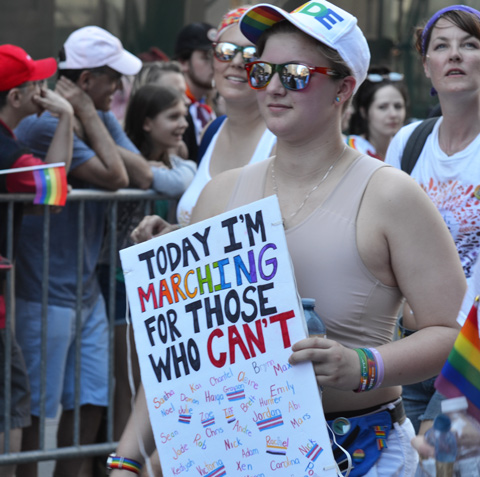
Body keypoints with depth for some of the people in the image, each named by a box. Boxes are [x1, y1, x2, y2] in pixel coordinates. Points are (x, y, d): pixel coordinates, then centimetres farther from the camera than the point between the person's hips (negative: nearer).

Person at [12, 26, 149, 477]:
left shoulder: (103, 120, 11)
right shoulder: (43, 125, -16)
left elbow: (142, 175, -3)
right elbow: (114, 176, -22)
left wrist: (89, 121, -10)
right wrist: (86, 114, -14)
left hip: (86, 289, 9)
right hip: (45, 296, -9)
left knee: (91, 402, 12)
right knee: (34, 409, -3)